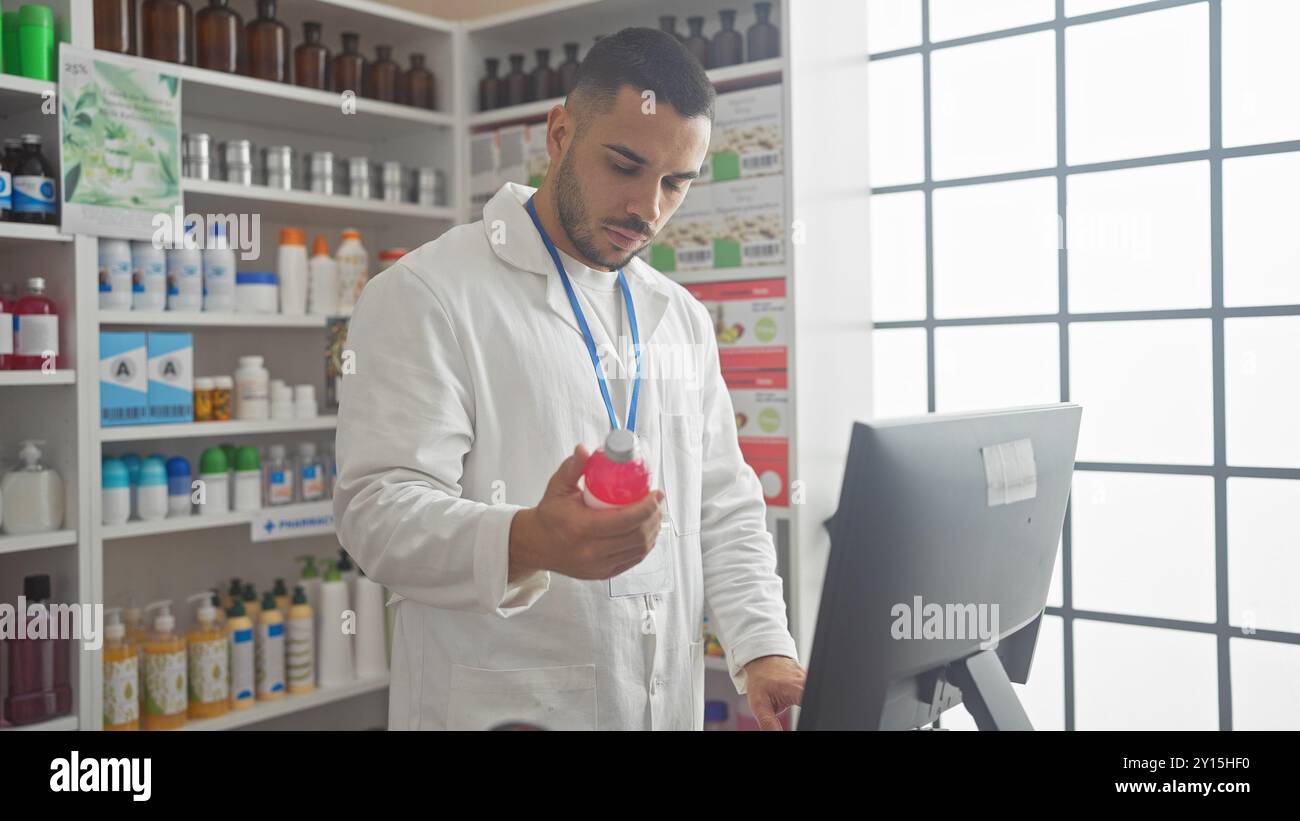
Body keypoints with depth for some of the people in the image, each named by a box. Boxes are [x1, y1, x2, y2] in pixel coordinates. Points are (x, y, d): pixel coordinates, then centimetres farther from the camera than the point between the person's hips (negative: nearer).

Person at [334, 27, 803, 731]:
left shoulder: (683, 318, 10)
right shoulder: (427, 295, -10)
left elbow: (724, 508, 11)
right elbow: (379, 507, -17)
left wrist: (763, 648, -4)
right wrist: (526, 543, -36)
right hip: (498, 709, -5)